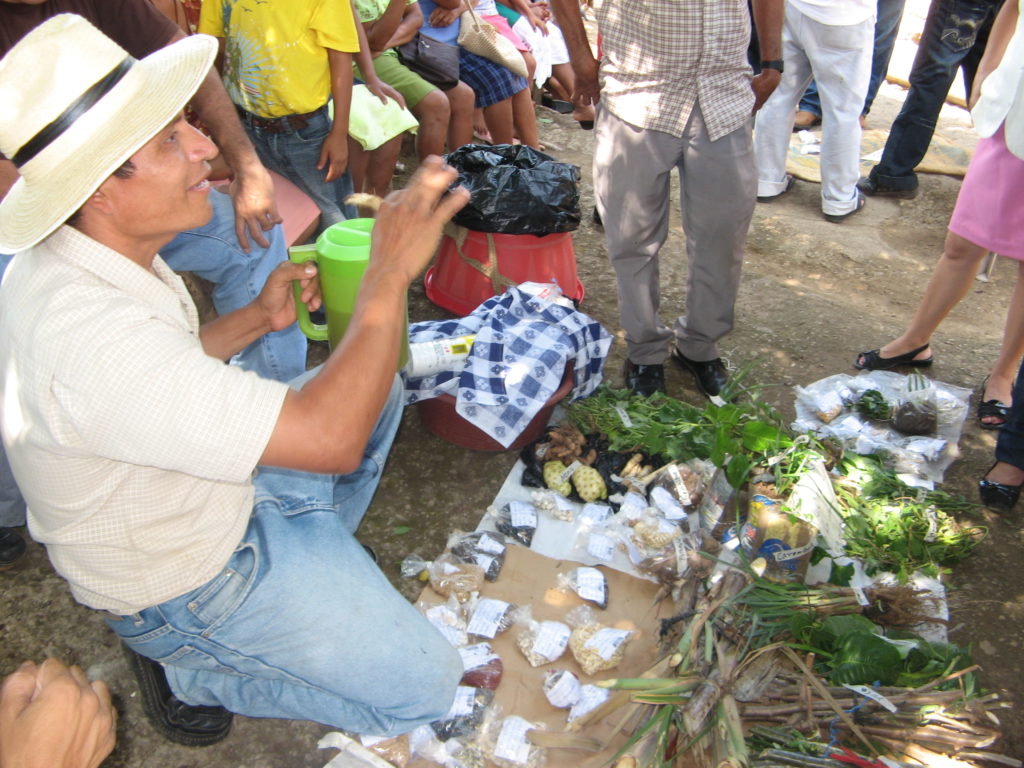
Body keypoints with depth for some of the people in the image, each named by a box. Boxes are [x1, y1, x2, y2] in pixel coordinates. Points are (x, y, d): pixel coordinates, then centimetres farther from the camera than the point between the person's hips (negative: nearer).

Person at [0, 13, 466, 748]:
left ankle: (311, 561, 21)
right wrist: (390, 272, -32)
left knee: (379, 387, 14)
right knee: (424, 686, -9)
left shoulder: (97, 260, -7)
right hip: (176, 586, -8)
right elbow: (330, 437, -39)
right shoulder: (90, 339, -38)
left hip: (214, 484, 9)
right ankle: (183, 669, 4)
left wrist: (256, 319, -4)